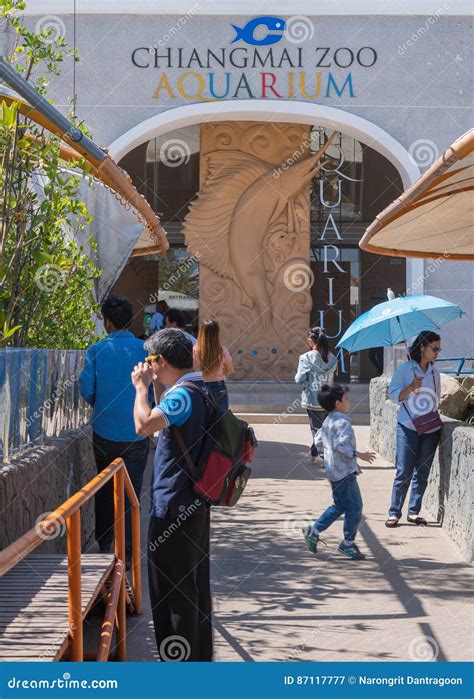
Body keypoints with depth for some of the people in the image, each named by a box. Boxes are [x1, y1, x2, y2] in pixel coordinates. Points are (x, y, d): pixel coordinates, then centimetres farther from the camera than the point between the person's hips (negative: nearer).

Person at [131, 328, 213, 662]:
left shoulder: (183, 393, -19)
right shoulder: (198, 390, 12)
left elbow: (145, 424, -33)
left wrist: (141, 386, -16)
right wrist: (155, 386, 18)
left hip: (173, 508, -10)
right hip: (195, 505, 10)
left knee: (172, 589, -2)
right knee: (195, 585, 18)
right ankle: (201, 653, 29)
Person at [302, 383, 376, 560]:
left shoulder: (328, 421, 12)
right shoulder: (342, 422, -19)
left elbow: (318, 441, 19)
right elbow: (340, 445, -28)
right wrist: (358, 454, -22)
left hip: (333, 470, 10)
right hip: (345, 472, -10)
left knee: (340, 505, 19)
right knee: (354, 508, 0)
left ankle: (314, 530, 18)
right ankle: (348, 543, 9)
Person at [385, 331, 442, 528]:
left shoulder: (435, 373, 10)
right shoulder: (404, 368, -3)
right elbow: (394, 395, -6)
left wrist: (436, 420, 8)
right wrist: (411, 387, -21)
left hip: (430, 429, 4)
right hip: (408, 428, -4)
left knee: (422, 473, 6)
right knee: (404, 472, -7)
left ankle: (414, 511, 14)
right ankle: (394, 513, 0)